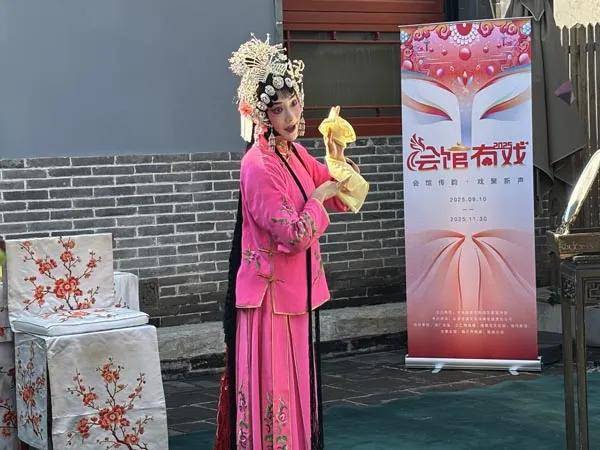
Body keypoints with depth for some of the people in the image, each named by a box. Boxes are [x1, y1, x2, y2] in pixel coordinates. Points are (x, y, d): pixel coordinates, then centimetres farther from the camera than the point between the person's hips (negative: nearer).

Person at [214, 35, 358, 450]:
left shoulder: (296, 154, 6)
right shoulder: (259, 167, -20)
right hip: (270, 297, -9)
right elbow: (293, 235, -23)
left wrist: (337, 159, -1)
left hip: (297, 294, 9)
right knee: (271, 398, -2)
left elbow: (341, 197, 17)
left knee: (297, 391, 17)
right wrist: (318, 199, -9)